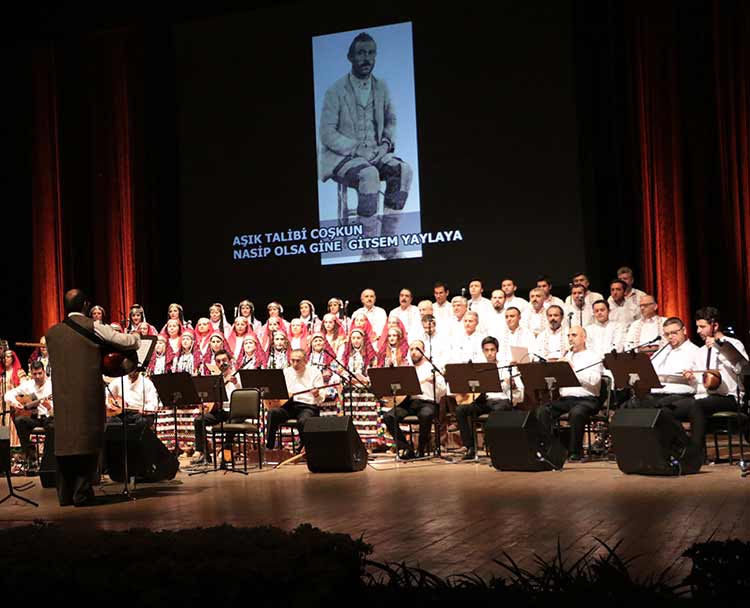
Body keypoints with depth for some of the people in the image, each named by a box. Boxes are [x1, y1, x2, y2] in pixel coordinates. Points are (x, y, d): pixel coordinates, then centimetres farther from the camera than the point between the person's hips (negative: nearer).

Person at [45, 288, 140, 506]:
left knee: (65, 440, 9)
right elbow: (127, 342, -4)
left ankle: (65, 494, 12)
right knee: (87, 440, 2)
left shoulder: (52, 332, 9)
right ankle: (82, 492, 0)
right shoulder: (93, 327, -5)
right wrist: (136, 337, 19)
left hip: (63, 395, 4)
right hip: (88, 394, -4)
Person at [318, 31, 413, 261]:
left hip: (374, 154, 5)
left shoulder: (381, 88, 8)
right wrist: (357, 149, -20)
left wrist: (386, 143, -1)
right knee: (369, 175, -37)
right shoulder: (335, 92, -7)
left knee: (404, 170, -26)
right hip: (341, 157, -5)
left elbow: (391, 121, 20)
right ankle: (369, 249, -31)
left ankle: (387, 242, -22)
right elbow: (327, 134, -9)